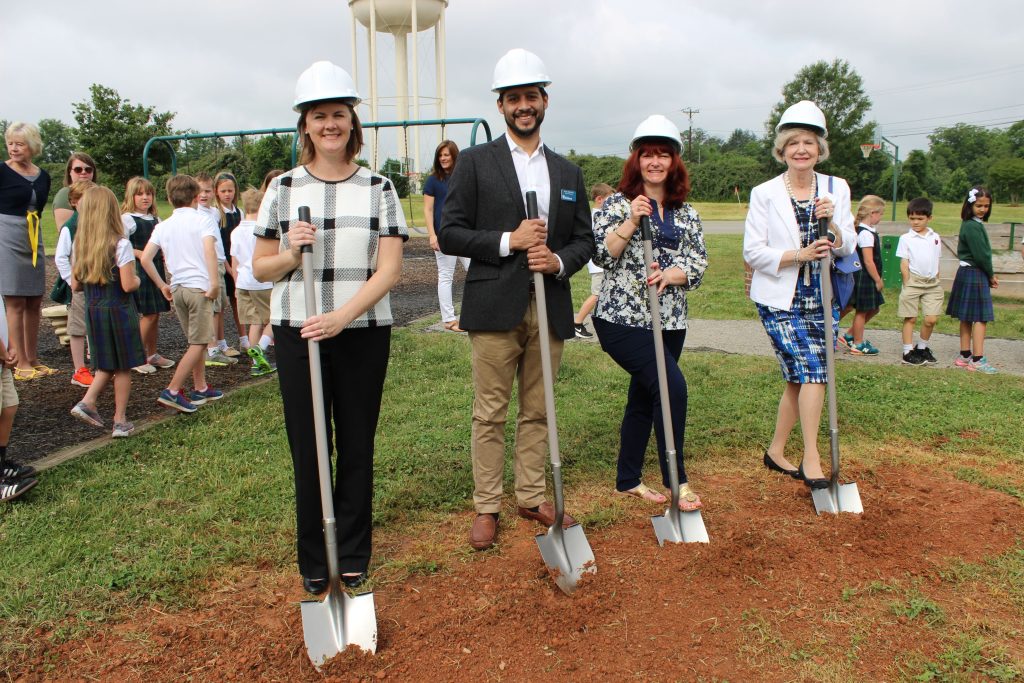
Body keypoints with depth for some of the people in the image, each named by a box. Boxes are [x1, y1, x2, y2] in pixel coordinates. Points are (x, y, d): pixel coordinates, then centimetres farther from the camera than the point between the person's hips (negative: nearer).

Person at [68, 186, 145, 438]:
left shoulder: (79, 245, 2)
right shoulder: (120, 244, -15)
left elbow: (75, 284, 5)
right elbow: (128, 285, -17)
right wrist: (137, 279, 4)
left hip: (93, 311, 5)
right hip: (119, 311, -5)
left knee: (106, 365, 21)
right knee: (123, 368, 6)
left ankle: (87, 401, 3)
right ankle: (120, 421, 11)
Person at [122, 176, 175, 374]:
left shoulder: (156, 220, 13)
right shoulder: (127, 219, -7)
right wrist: (138, 253, -21)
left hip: (156, 269, 7)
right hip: (139, 270, -7)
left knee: (155, 314, 10)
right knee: (148, 314, -7)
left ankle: (152, 355, 22)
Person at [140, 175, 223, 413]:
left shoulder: (162, 226, 11)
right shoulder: (203, 220, -4)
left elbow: (145, 259, 5)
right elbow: (209, 250, -21)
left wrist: (162, 285, 13)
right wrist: (215, 282, -20)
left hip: (176, 288, 6)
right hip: (199, 286, -6)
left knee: (196, 341, 18)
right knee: (198, 343, -2)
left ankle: (200, 388, 25)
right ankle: (172, 391, -9)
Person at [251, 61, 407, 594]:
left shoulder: (378, 189, 3)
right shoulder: (283, 188, 5)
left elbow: (389, 270, -6)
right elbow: (260, 269, 9)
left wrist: (342, 316, -20)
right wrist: (290, 255, -14)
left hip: (363, 333, 0)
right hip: (297, 331, 1)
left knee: (357, 447, 8)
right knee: (307, 449, 6)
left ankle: (353, 559, 24)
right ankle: (313, 562, 23)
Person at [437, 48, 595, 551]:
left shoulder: (568, 172, 14)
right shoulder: (475, 162, 2)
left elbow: (584, 241, 13)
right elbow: (449, 234, -3)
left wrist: (559, 260, -8)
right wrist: (509, 240, -15)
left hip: (551, 308, 4)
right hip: (496, 307, -3)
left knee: (537, 412, 12)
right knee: (490, 414, 3)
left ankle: (532, 498, 25)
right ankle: (486, 508, 15)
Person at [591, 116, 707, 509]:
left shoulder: (686, 213, 11)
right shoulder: (618, 204, -2)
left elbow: (699, 263, 4)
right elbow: (602, 254, -12)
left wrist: (670, 275, -15)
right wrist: (631, 221, -22)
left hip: (669, 322, 6)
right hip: (622, 318, -6)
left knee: (643, 398, 13)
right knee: (672, 386, -18)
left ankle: (628, 480, 27)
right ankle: (675, 481, -3)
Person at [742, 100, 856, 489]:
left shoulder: (836, 189, 6)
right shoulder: (765, 194, -4)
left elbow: (848, 248, 4)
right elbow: (752, 251, -9)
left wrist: (832, 222, -16)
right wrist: (799, 254, -20)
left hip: (820, 300, 4)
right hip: (780, 301, -4)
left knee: (799, 378, 8)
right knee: (812, 371, -15)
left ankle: (776, 452, 24)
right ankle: (811, 460, -4)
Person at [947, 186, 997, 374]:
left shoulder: (974, 224, 13)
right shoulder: (973, 227, -17)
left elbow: (983, 253, 13)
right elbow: (981, 255, -18)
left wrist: (989, 275, 5)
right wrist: (991, 275, -4)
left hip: (967, 274, 10)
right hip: (974, 275, -10)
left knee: (967, 318, 13)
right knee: (980, 317, -7)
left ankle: (965, 355, 20)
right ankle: (977, 360, -6)